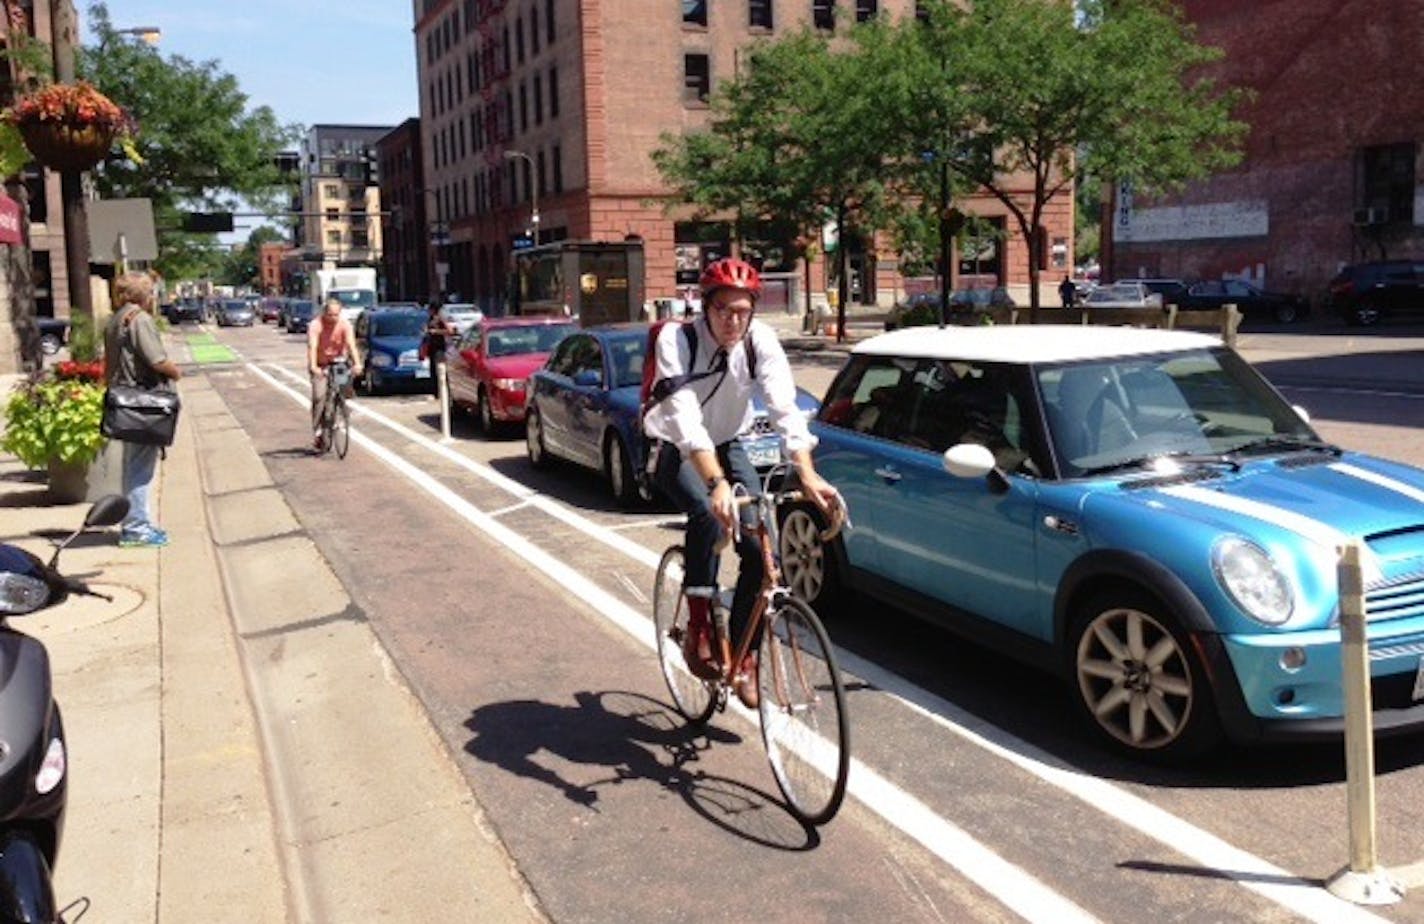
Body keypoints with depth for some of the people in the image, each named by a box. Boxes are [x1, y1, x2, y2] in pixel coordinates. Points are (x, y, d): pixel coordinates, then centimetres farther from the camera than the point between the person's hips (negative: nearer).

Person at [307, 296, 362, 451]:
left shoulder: (345, 324, -15)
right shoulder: (316, 325, -20)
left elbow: (351, 345, -26)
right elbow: (312, 347, -31)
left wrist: (357, 364, -41)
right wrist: (313, 367, -46)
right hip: (320, 365, -2)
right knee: (319, 396, -14)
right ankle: (317, 431, -7)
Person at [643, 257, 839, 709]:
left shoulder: (761, 341, -17)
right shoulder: (676, 340, -27)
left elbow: (785, 408, -26)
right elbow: (685, 420, -39)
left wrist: (807, 475, -41)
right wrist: (717, 483, -52)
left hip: (727, 446, 4)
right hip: (677, 451, -3)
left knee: (761, 546, -12)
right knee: (708, 513, -35)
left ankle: (743, 657, 7)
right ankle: (698, 631, -17)